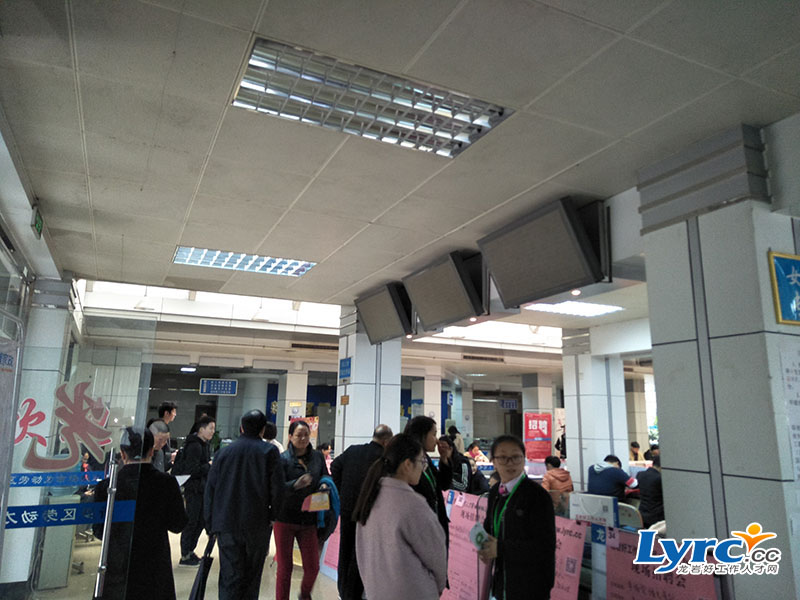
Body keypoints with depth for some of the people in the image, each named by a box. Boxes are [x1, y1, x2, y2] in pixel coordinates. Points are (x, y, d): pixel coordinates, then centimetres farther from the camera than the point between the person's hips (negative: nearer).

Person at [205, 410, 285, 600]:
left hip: (226, 524, 2)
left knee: (230, 576, 6)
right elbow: (277, 489, -9)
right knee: (252, 577, 13)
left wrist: (211, 524, 12)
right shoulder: (270, 452, -4)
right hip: (258, 525, -2)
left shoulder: (224, 452, 5)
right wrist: (272, 517, 3)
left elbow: (210, 490, 7)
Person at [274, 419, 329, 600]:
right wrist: (296, 484, -34)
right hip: (285, 519, -3)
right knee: (284, 568, 6)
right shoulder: (283, 459, -8)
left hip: (308, 519, 3)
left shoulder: (317, 457, 4)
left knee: (312, 567, 6)